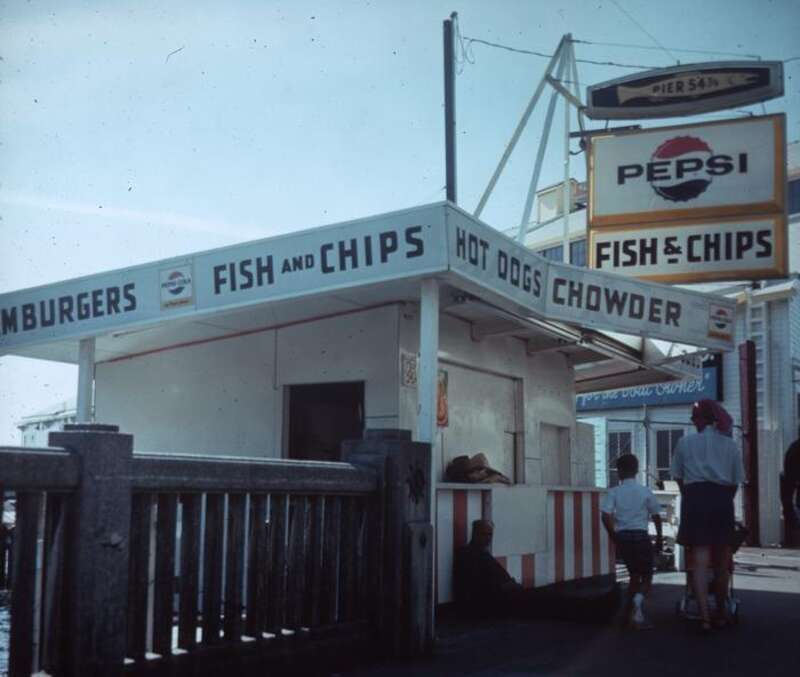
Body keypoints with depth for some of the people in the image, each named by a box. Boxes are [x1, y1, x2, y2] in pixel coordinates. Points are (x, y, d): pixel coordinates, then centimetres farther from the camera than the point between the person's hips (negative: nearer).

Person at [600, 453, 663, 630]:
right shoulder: (645, 491, 1)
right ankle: (638, 599, -25)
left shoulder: (614, 492, 0)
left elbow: (605, 516, -10)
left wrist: (615, 539, 1)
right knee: (646, 577, 6)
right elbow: (656, 516, 5)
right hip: (641, 536, -2)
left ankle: (632, 615, 19)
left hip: (622, 537, 2)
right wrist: (659, 537, 20)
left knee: (634, 575, 19)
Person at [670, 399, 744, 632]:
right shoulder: (729, 445, 9)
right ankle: (721, 613, 27)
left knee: (700, 559, -3)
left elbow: (678, 477, 9)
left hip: (695, 498, -1)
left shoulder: (685, 442, 6)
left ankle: (704, 616, -14)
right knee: (721, 560, 14)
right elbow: (736, 481, 8)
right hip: (722, 499, 1)